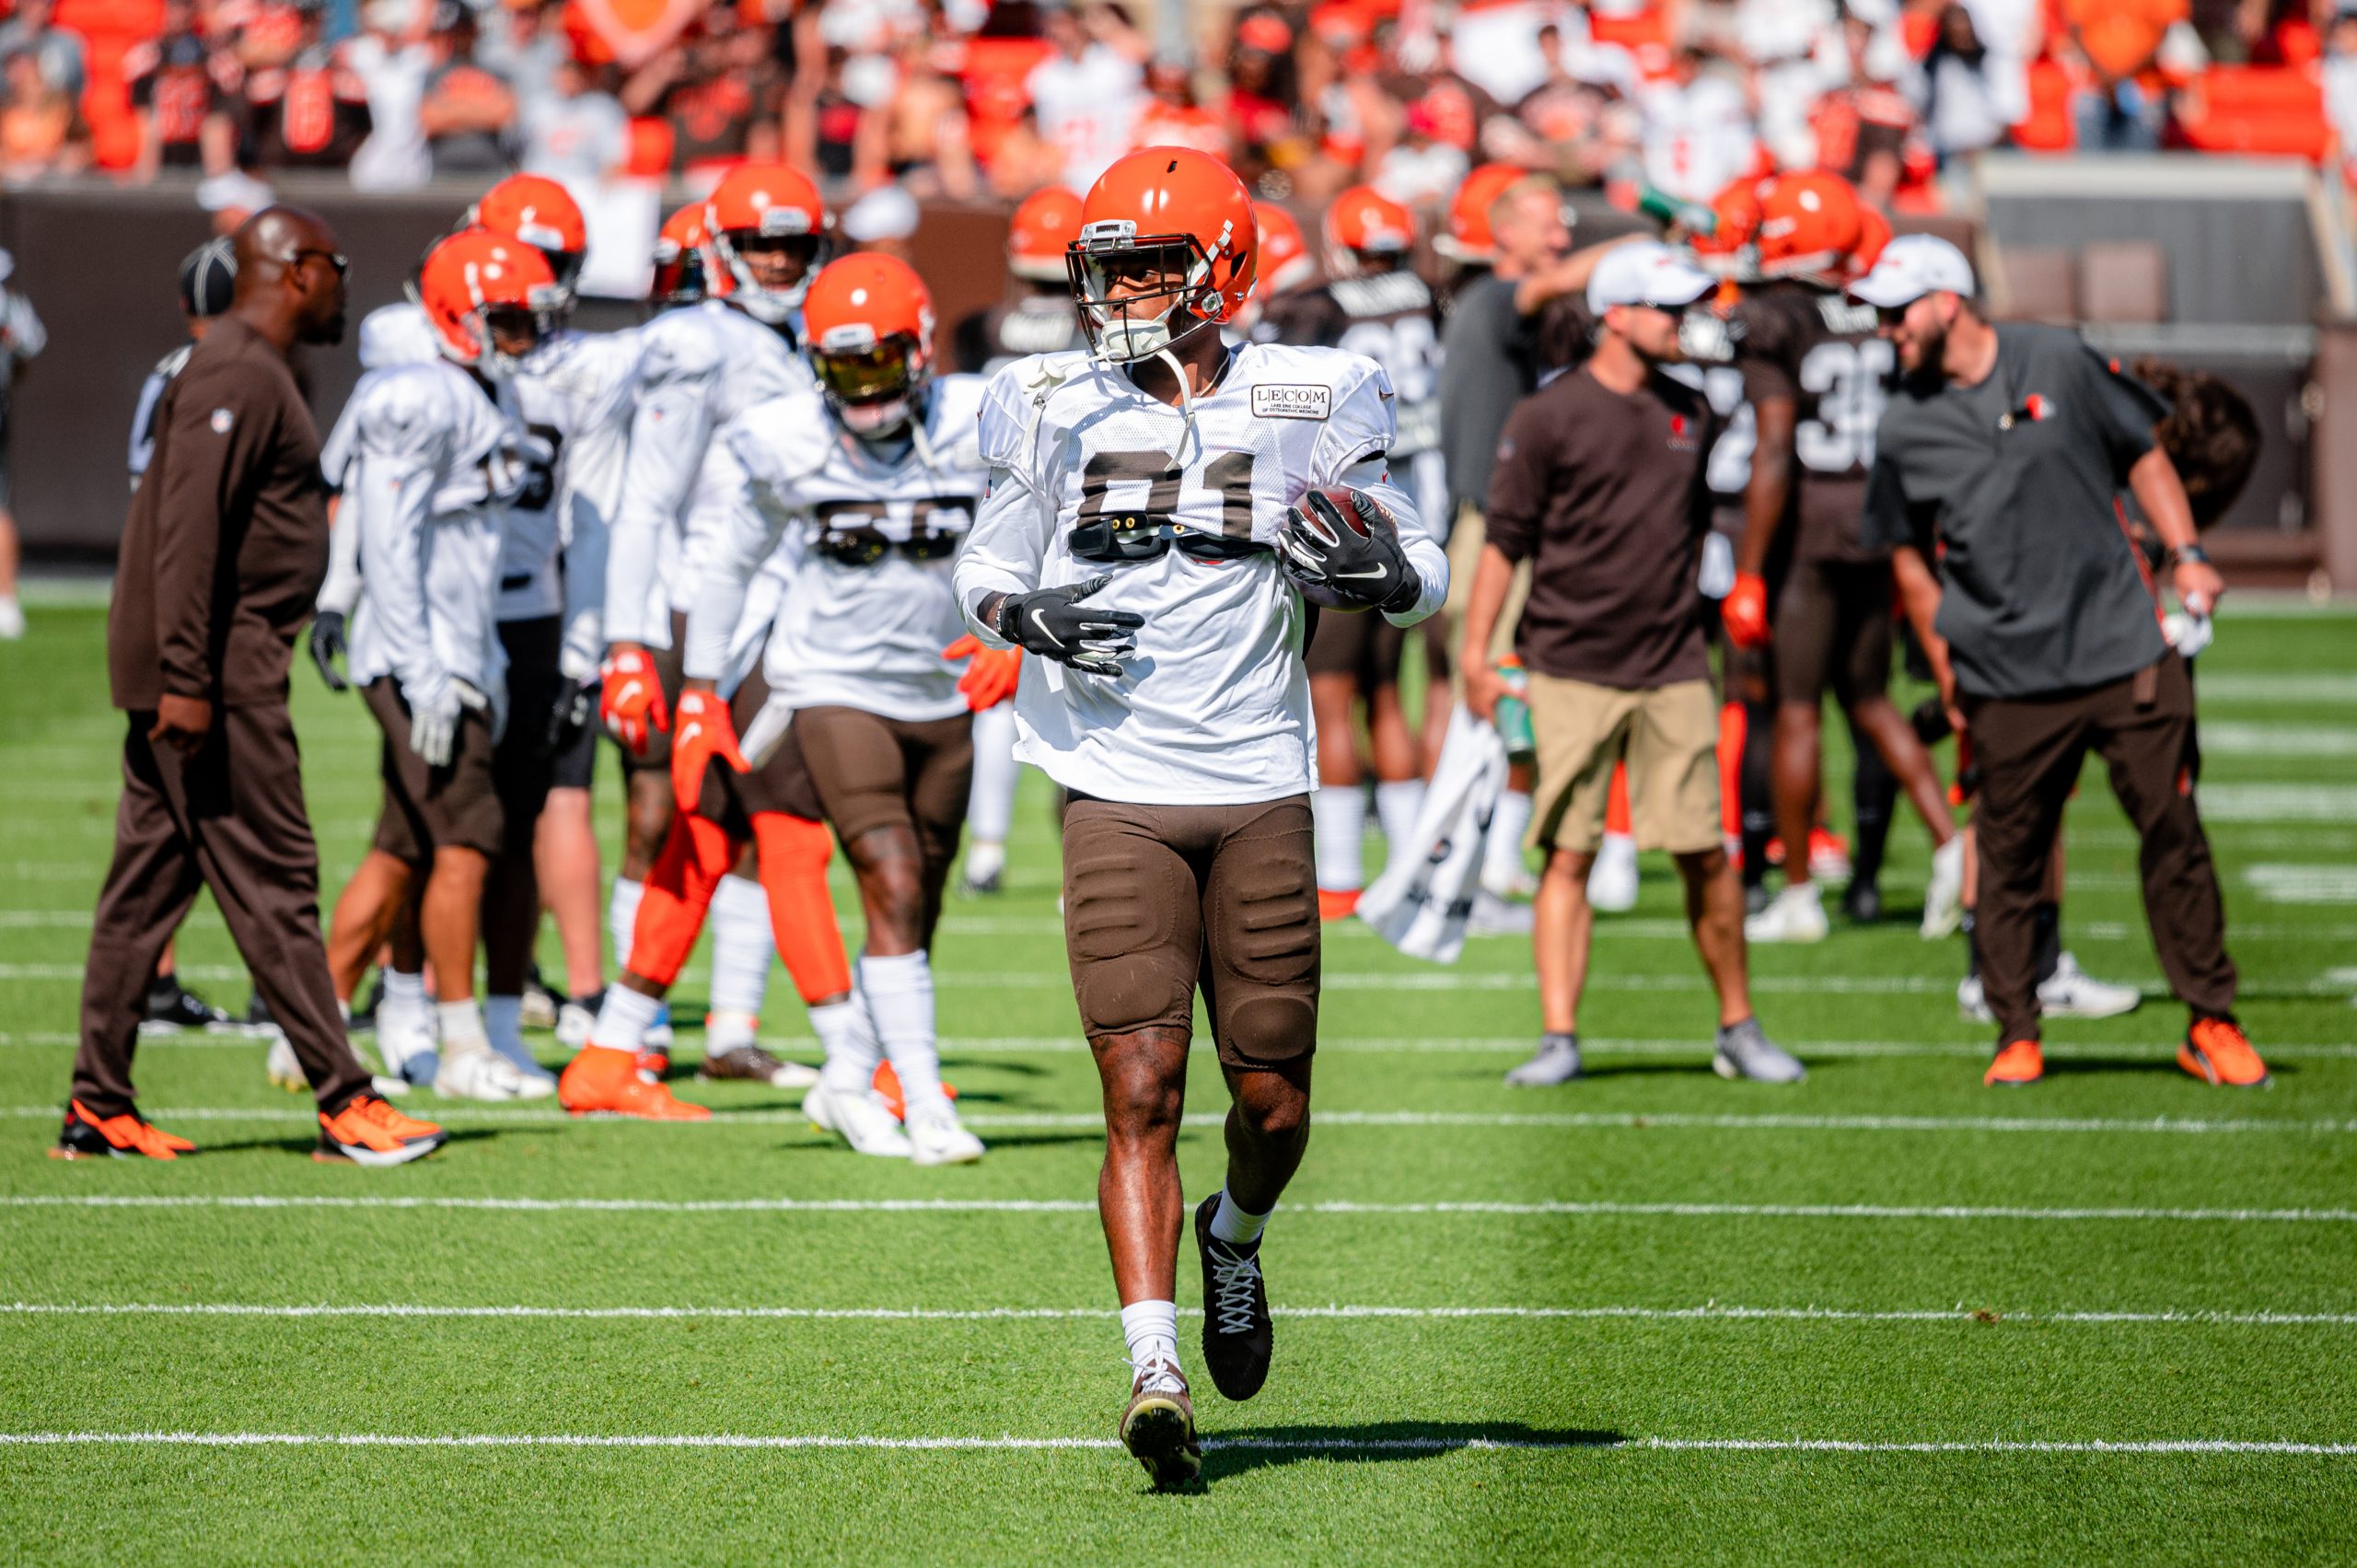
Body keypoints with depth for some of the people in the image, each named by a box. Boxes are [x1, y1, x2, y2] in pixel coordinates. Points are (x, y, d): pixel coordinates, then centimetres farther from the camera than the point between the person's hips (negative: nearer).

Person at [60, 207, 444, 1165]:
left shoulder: (254, 372, 19)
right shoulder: (239, 377, -14)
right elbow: (189, 531, -21)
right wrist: (187, 679, -24)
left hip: (197, 673, 10)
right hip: (216, 668, -10)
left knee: (149, 882, 10)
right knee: (271, 882, -7)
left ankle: (98, 1106, 12)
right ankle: (344, 1104, -4)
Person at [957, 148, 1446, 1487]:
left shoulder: (1304, 408, 1)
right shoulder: (1059, 410, 3)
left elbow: (1429, 567, 9)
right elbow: (985, 567, 14)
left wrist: (1380, 576, -14)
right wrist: (1023, 614, -9)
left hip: (1261, 795, 1)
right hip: (1119, 797, -1)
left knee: (1272, 1100, 6)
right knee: (1141, 1091, -11)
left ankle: (1235, 1243, 38)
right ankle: (1155, 1371, -12)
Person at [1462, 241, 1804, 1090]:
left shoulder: (1692, 414, 11)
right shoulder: (1548, 417, -5)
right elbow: (1504, 542, -4)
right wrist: (1476, 653, -8)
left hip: (1672, 670, 4)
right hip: (1570, 667, -4)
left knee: (1706, 854, 1)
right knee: (1566, 855, -4)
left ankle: (1738, 1028, 13)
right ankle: (1559, 1037, -2)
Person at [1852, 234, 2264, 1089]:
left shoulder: (2061, 362, 2)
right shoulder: (1903, 427, 3)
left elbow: (2142, 455, 12)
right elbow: (1911, 559, 12)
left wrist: (2186, 555, 1)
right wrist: (1947, 675, 9)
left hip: (2123, 650, 0)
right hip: (2008, 680, 0)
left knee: (2173, 833, 1)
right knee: (2009, 857, 1)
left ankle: (2211, 1023, 10)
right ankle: (2016, 1034, 14)